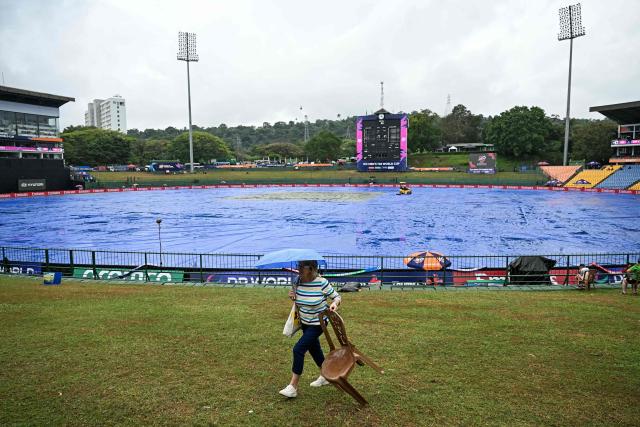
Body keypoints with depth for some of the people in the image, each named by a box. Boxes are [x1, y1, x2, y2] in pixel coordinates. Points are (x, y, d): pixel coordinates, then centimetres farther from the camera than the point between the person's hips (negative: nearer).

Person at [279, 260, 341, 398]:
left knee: (298, 349, -13)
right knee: (314, 349, 21)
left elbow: (337, 296, -10)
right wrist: (293, 296, -12)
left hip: (318, 324, -7)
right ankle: (325, 376, 44)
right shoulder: (298, 282, -8)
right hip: (305, 322, 7)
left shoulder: (322, 282, -23)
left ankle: (293, 387, -3)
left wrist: (334, 303, -33)